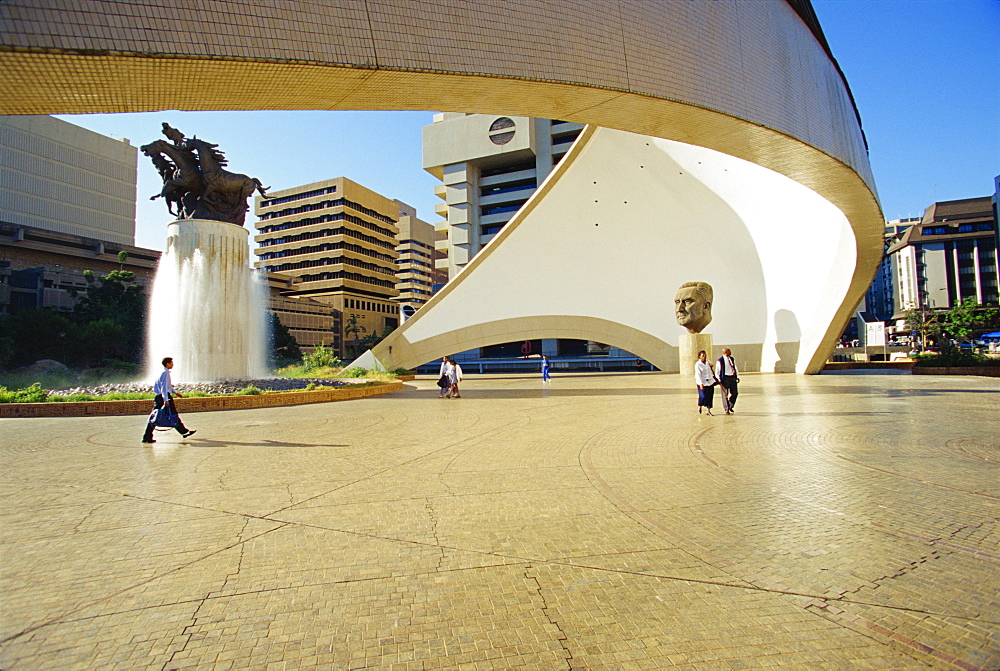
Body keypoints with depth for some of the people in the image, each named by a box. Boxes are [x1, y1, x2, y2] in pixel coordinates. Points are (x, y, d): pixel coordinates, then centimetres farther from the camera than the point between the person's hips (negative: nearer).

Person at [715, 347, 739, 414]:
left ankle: (730, 406, 29)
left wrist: (737, 377, 10)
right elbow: (717, 371, -7)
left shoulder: (731, 359, 10)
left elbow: (735, 368, 18)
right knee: (725, 394, 0)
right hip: (725, 378, -6)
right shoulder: (720, 360, -9)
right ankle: (727, 410, 11)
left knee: (735, 393, 7)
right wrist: (719, 380, -13)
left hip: (732, 378, 6)